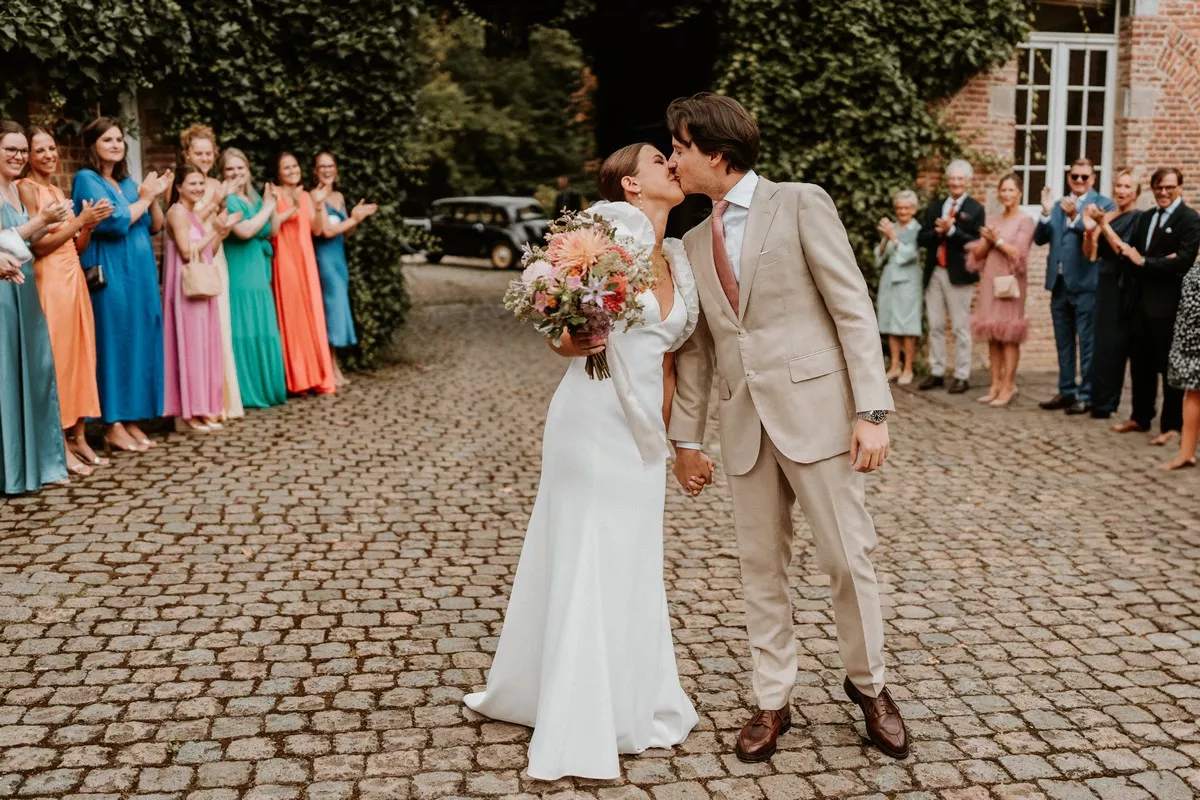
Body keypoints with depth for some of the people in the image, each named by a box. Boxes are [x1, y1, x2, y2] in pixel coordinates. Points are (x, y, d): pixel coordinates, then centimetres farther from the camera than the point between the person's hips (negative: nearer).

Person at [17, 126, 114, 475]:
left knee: (81, 356, 8)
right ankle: (61, 445, -1)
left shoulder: (59, 191, 17)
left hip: (75, 279, 8)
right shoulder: (25, 189, -6)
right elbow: (38, 245, -13)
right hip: (50, 282, -8)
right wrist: (80, 220, -15)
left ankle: (79, 437, 14)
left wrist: (89, 225, -3)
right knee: (56, 359, -6)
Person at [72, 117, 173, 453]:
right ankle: (113, 427, -2)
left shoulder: (128, 181, 16)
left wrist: (155, 197, -1)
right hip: (111, 274, -7)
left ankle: (131, 420, 13)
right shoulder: (87, 179, -5)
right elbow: (115, 221, -17)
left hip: (141, 273, 7)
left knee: (140, 340, 6)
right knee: (114, 342, -6)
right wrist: (145, 197, -4)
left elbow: (155, 226, 15)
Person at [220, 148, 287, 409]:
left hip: (259, 275, 8)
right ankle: (245, 393, -1)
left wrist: (271, 206, 2)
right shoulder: (227, 199, -8)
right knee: (243, 334, -6)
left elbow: (272, 232, 16)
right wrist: (266, 208, -9)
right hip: (238, 277, -7)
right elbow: (244, 231, -20)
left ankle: (265, 388, 18)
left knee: (264, 332, 9)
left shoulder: (254, 197, 14)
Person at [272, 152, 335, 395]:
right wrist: (292, 208, -17)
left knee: (312, 314, 4)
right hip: (285, 260, -6)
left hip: (305, 260, 6)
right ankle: (295, 380, -2)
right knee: (290, 315, -6)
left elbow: (317, 229, 8)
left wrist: (319, 205, -5)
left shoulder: (305, 196, 16)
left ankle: (315, 377, 9)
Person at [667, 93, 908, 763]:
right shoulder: (696, 242, 14)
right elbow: (697, 347, 16)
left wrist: (872, 411, -13)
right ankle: (774, 702, 23)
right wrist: (688, 437, 15)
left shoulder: (801, 204, -3)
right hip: (745, 425, 5)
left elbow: (854, 309, -7)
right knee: (761, 569, 10)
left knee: (849, 557, 2)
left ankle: (869, 684, 24)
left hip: (815, 411, -5)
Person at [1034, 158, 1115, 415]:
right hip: (1059, 283, 6)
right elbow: (1040, 239, 7)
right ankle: (1067, 392, 23)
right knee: (1063, 343, 13)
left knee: (1087, 343, -3)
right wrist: (1046, 213, -9)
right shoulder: (1058, 206, 15)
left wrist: (1075, 216, -29)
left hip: (1085, 284, -6)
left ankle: (1087, 396, 4)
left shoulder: (1103, 205, -4)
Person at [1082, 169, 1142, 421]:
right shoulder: (1106, 216, 11)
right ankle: (1101, 402, 17)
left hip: (1123, 290, -6)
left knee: (1114, 346, -2)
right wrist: (1090, 229, -9)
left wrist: (1104, 225, -19)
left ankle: (1104, 404, 5)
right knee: (1101, 346, 10)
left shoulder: (1138, 219, -7)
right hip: (1105, 287, 6)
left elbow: (1124, 250, -18)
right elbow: (1090, 255, 7)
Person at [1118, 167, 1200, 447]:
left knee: (1170, 366, 0)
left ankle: (1171, 425, 8)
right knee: (1140, 363, 13)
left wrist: (1145, 262, -15)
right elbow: (1132, 250, 10)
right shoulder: (1146, 217, 16)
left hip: (1168, 304, -7)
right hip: (1142, 300, 7)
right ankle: (1141, 417, 26)